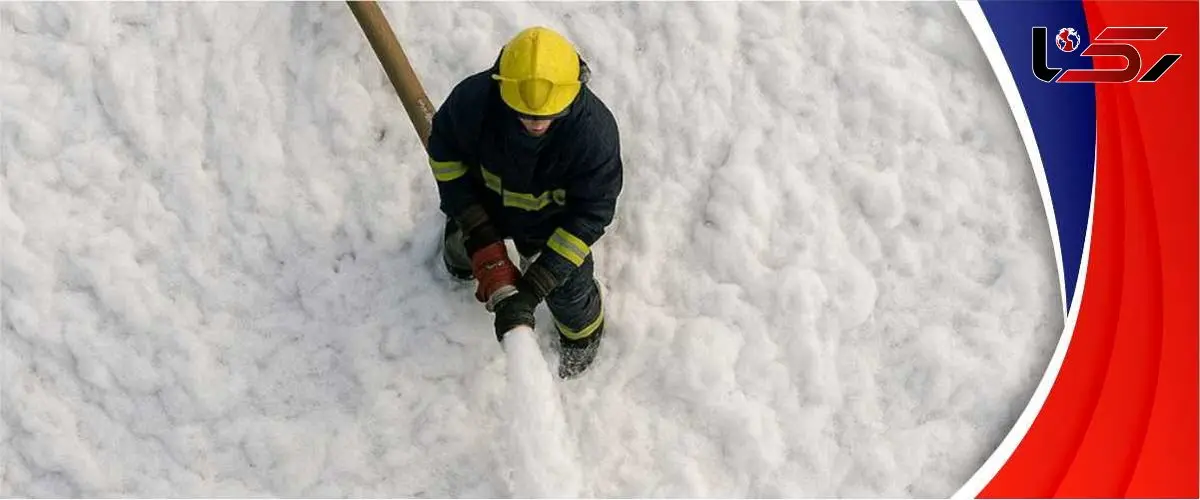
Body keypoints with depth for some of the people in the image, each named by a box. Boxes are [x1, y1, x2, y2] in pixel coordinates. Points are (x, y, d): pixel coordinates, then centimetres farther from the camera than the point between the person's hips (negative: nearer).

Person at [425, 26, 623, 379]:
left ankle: (581, 332, 57)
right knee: (462, 260, 30)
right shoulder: (474, 99, -38)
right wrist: (472, 222, -23)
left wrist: (532, 288, -35)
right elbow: (444, 150, -16)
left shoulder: (595, 131, -42)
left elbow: (590, 213, -32)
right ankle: (460, 266, 69)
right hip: (484, 205, 2)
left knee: (566, 289, 21)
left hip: (552, 223, -2)